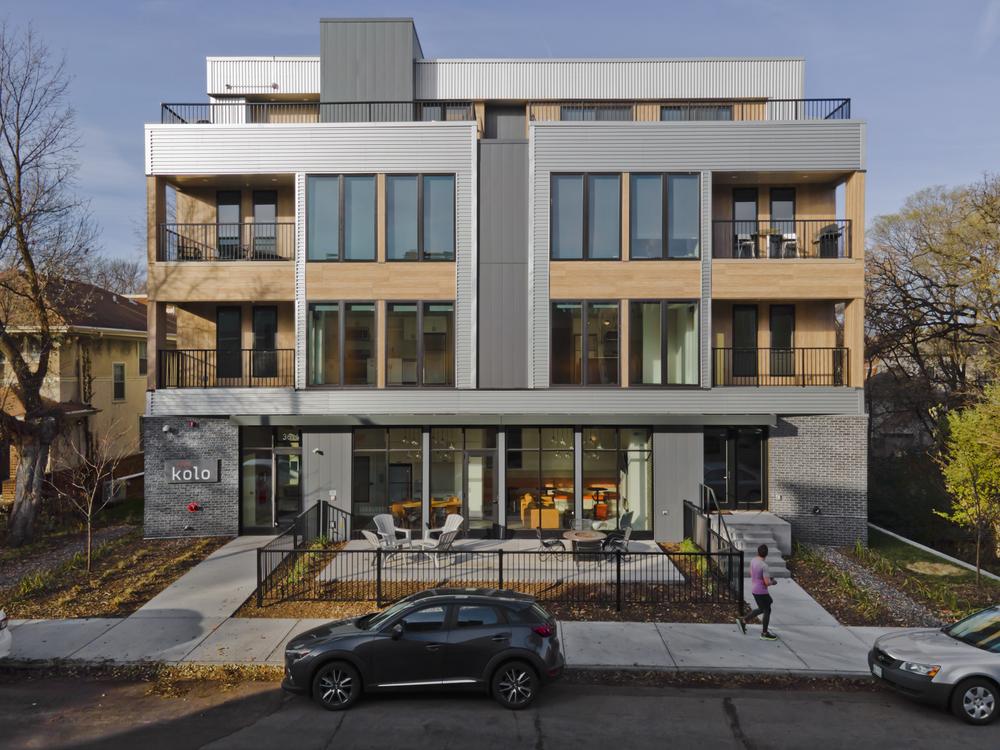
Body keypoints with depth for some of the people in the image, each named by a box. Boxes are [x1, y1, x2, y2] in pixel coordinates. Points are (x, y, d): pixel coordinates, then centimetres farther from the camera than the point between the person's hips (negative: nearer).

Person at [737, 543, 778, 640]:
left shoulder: (753, 561, 1)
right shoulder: (764, 566, -23)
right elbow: (767, 583, -21)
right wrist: (773, 582, 1)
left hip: (754, 589, 8)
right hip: (761, 591, -8)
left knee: (762, 609, 20)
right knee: (767, 610, 8)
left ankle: (743, 620, 16)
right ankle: (764, 633, 18)